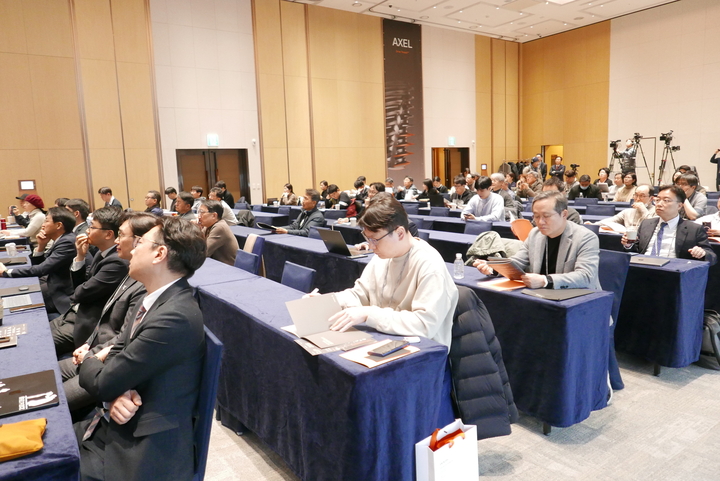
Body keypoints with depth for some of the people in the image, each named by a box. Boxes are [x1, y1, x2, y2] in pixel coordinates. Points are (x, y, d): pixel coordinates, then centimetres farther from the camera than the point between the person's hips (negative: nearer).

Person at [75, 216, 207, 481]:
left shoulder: (175, 317, -27)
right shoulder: (156, 299, 4)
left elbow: (102, 383, -20)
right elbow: (115, 352, 8)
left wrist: (90, 361, 2)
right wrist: (116, 392, -13)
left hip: (141, 449, -8)